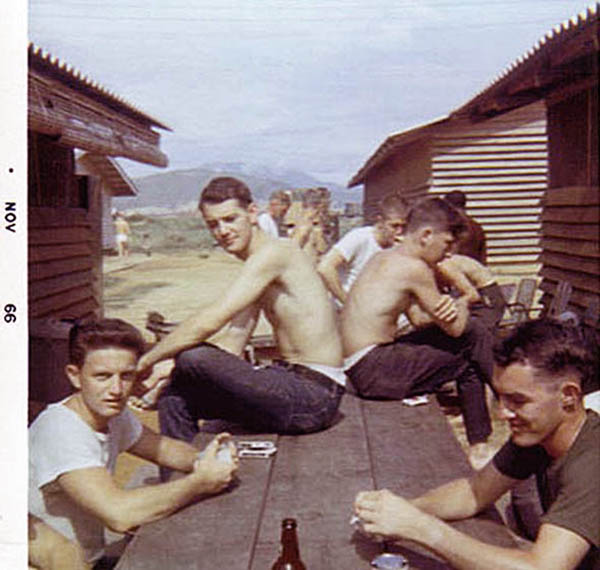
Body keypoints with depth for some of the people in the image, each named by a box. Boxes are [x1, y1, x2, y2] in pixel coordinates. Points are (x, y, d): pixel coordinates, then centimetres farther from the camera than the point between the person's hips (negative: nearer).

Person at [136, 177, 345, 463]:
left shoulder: (275, 252, -15)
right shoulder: (256, 271, 16)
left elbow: (207, 324, -22)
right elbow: (232, 342, 14)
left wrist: (145, 362, -11)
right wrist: (166, 367, 3)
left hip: (313, 396, -10)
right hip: (289, 381, 10)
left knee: (193, 358, -22)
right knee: (174, 397, 6)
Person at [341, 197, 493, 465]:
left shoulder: (385, 257, 14)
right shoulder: (414, 267, -16)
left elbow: (419, 320, 16)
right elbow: (455, 328, -9)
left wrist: (447, 309, -7)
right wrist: (465, 300, 13)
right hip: (372, 370, -10)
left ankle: (478, 445, 19)